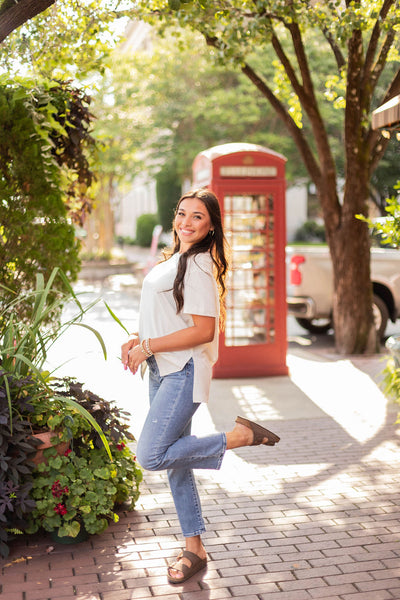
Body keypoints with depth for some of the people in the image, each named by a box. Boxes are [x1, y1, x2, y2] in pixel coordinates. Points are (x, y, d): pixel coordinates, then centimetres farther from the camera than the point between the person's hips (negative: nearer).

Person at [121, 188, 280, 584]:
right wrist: (138, 341, 6)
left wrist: (148, 347, -16)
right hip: (162, 371, 9)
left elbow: (203, 331, -21)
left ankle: (238, 437, -3)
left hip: (184, 372, -9)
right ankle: (194, 549, 22)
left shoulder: (199, 265, -15)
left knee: (151, 456, -15)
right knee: (175, 464, 11)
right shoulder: (175, 261, 14)